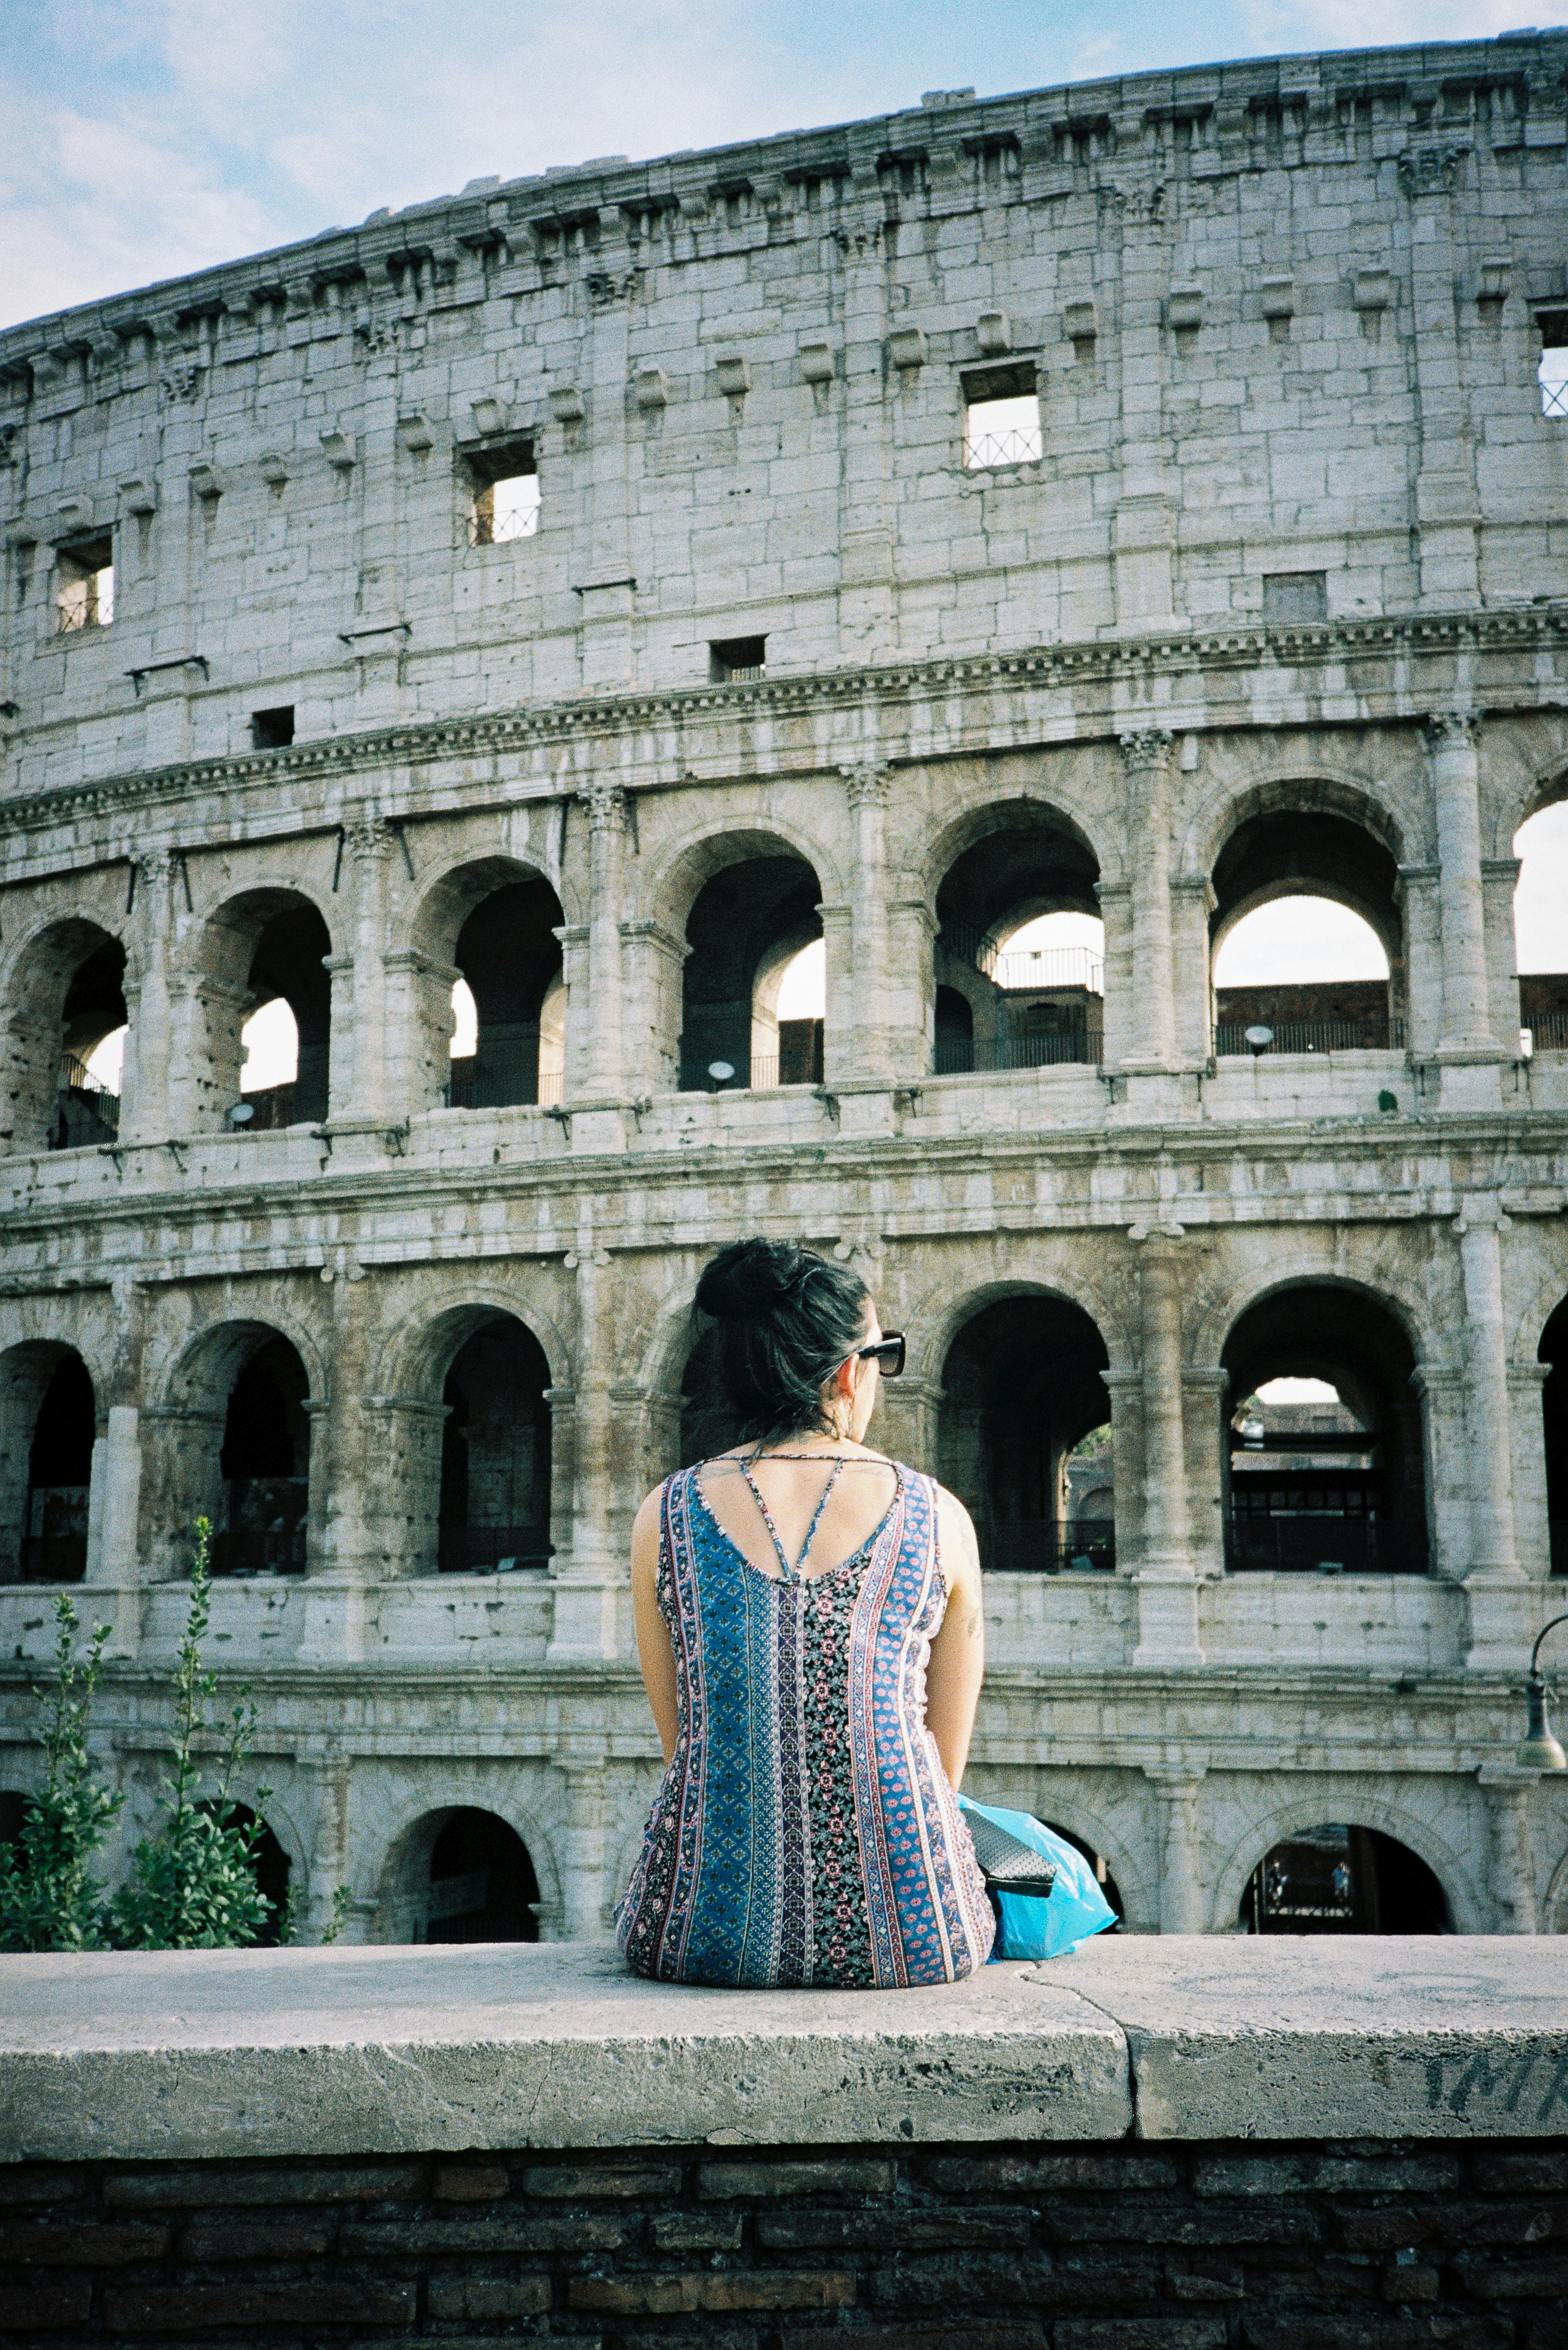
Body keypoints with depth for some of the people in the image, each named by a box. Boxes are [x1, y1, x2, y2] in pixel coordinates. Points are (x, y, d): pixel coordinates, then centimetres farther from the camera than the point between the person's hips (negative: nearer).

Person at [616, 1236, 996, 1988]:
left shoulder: (664, 1518, 1)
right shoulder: (938, 1518, 0)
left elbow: (682, 1741, 10)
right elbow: (946, 1764, 8)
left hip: (705, 1939, 1)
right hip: (904, 1941, 0)